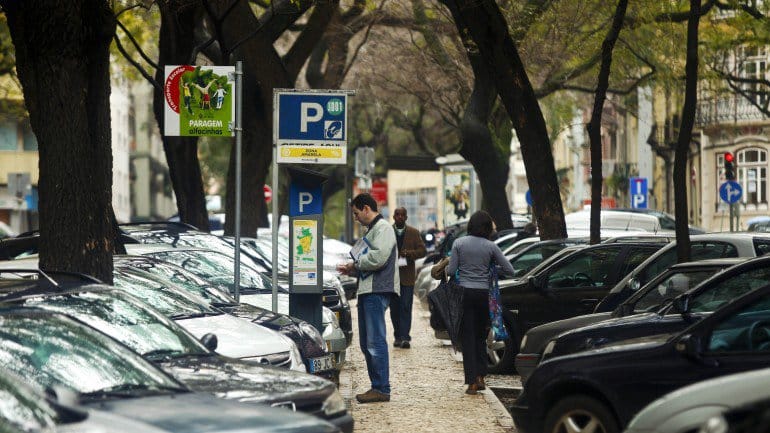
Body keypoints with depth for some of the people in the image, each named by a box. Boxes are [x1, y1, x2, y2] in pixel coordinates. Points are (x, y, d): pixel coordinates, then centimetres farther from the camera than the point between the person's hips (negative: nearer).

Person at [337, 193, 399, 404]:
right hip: (367, 291, 11)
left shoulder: (383, 228, -7)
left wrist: (355, 265, -7)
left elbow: (378, 257, -20)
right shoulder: (371, 230, 24)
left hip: (377, 291, -11)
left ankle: (382, 389, -11)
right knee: (366, 342, 11)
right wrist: (352, 270, 11)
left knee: (376, 341, -11)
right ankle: (376, 386, 15)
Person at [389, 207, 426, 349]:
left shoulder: (414, 233, 7)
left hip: (407, 276, -1)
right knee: (394, 308, 5)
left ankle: (404, 337, -12)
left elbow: (423, 251, 4)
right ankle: (398, 336, 15)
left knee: (406, 307, -8)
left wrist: (408, 253, -13)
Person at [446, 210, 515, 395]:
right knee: (480, 336, 17)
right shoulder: (490, 247, -2)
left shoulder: (459, 243, -3)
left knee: (467, 338, 2)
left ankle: (472, 382, -3)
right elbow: (509, 270, 0)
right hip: (483, 294, 1)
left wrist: (447, 267, 17)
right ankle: (480, 376, 14)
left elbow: (451, 271, -5)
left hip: (465, 293, -1)